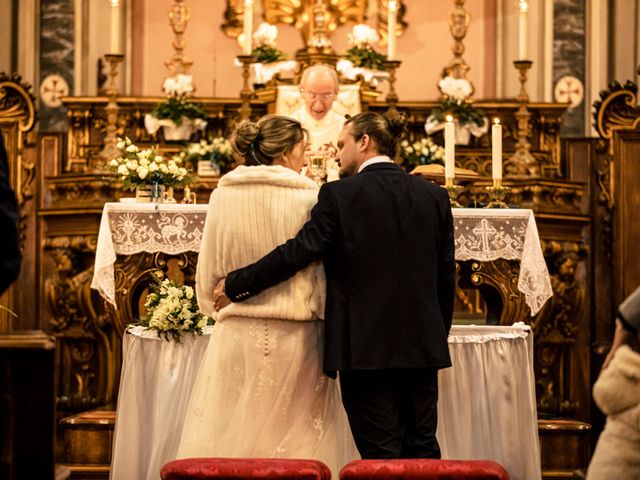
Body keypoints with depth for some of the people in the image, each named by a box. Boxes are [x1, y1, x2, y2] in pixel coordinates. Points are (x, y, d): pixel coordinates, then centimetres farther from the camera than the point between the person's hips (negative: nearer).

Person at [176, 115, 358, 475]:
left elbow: (208, 272, 8)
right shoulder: (309, 198, -7)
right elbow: (323, 273, -5)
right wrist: (323, 314, 7)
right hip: (296, 338, -2)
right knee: (298, 437, 4)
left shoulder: (223, 196, 2)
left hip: (237, 337, 3)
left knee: (232, 435, 8)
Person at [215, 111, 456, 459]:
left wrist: (234, 285, -1)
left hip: (365, 348, -4)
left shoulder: (339, 195, -8)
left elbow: (296, 253, -11)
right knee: (422, 447, 12)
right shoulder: (434, 196, 6)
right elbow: (446, 277, 9)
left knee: (380, 454, 1)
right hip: (422, 346, 4)